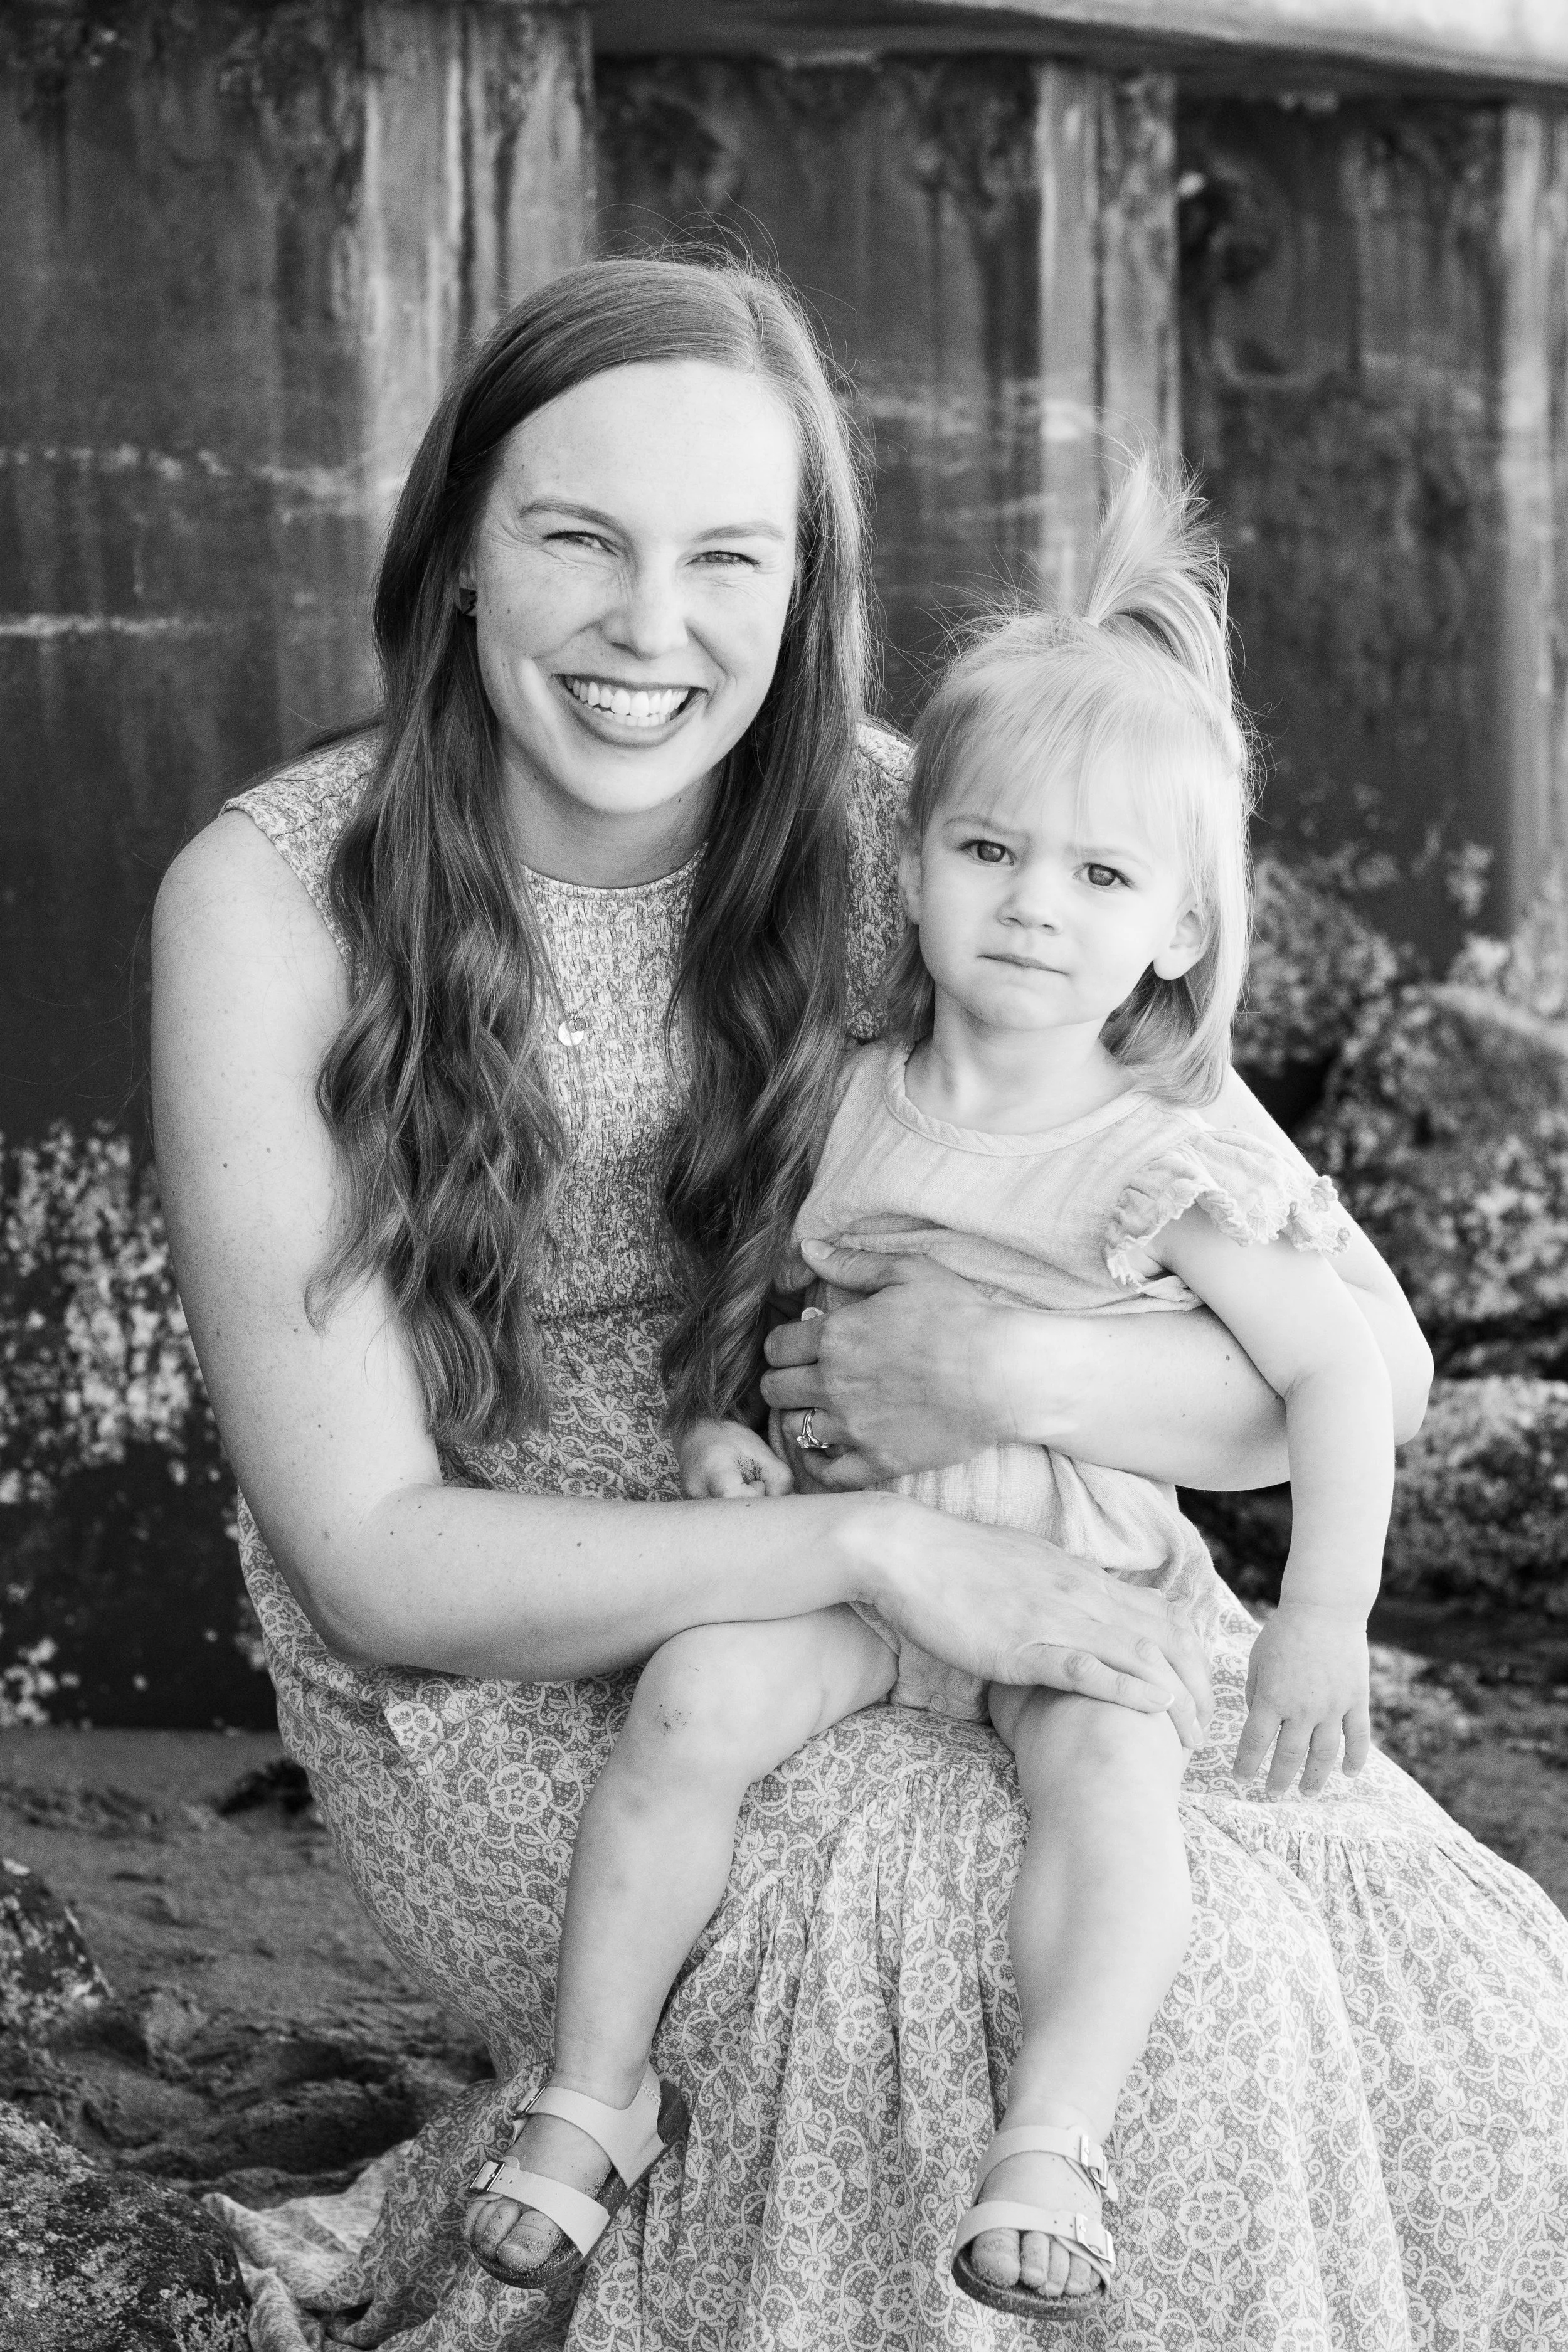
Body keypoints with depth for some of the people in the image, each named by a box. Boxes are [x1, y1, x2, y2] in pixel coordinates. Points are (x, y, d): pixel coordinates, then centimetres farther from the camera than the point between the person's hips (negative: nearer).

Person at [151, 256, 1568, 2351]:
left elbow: (1367, 1352, -7)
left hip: (949, 1628, 4)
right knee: (1167, 1968, -27)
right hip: (500, 1688, -3)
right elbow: (370, 1551, -15)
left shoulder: (909, 854, -9)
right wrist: (871, 1545, -26)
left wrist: (1020, 1377, -26)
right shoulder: (272, 902, -15)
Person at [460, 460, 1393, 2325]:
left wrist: (1321, 1626, -12)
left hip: (1080, 1576, -2)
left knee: (1113, 1770, -32)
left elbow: (1336, 1371, -7)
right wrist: (721, 1417, -4)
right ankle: (597, 2086, -14)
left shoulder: (1165, 1173, -9)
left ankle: (1051, 2140, -29)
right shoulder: (844, 1111, 3)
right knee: (694, 1700, -24)